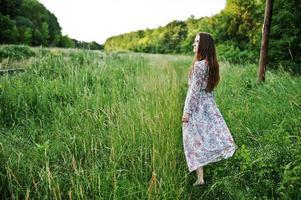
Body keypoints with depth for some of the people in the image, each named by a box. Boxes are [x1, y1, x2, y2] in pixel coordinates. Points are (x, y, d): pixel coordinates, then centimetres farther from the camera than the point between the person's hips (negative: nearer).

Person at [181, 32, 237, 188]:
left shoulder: (199, 65, -19)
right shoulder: (212, 64, 6)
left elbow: (194, 90, -20)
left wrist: (186, 111, -16)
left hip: (196, 106, -8)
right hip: (209, 104, 8)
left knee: (195, 140, -2)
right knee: (208, 134, 19)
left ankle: (200, 178, 2)